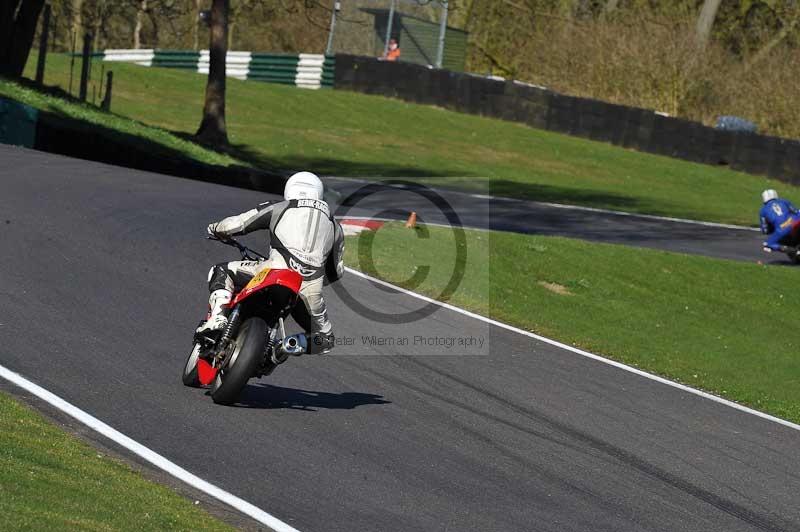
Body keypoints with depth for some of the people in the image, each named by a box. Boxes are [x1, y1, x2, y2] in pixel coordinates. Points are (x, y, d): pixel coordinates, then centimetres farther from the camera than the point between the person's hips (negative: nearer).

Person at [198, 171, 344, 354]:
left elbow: (233, 225, 14)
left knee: (222, 272, 17)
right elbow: (336, 272, 35)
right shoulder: (333, 224, 28)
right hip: (310, 291, 3)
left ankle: (217, 318, -6)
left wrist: (216, 229, 37)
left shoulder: (277, 209, 18)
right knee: (324, 339, 27)